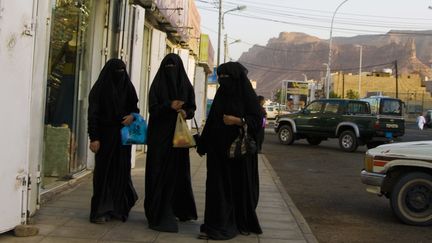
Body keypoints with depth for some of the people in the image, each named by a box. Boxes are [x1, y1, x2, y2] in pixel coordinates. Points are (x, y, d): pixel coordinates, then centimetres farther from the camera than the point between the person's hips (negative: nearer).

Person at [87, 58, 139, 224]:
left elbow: (134, 107, 17)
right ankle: (100, 211, 5)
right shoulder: (100, 89, -5)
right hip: (105, 136, -4)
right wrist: (94, 138, -15)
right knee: (103, 171, -2)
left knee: (121, 170, 5)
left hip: (122, 136, 4)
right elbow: (92, 114, -8)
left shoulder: (127, 87, 8)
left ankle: (118, 208, 17)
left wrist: (132, 115, -7)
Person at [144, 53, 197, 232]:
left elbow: (192, 108, 8)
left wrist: (185, 112, -14)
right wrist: (169, 106, -24)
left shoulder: (186, 85, 7)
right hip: (159, 134, -3)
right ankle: (159, 212, 0)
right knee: (160, 170, -4)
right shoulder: (157, 85, -1)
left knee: (178, 169, 6)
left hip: (178, 133, 3)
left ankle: (180, 209, 17)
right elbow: (153, 109, -8)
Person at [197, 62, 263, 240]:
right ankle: (218, 225, 9)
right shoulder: (221, 94, 10)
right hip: (218, 149, 5)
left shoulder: (247, 94, -6)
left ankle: (243, 223, 17)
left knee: (240, 185, 3)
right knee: (218, 185, 2)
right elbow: (211, 121, 13)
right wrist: (203, 145, 13)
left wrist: (238, 121, -23)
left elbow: (257, 120, -9)